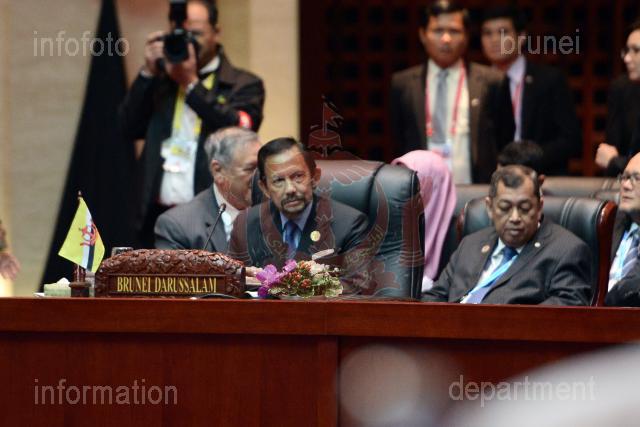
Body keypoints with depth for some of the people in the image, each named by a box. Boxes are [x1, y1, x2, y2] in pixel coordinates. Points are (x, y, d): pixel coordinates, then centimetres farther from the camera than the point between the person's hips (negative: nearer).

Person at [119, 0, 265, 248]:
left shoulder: (244, 85, 5)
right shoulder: (159, 82, 17)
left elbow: (239, 130, -13)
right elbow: (130, 128, 7)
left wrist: (191, 83, -12)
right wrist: (148, 73, -1)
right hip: (158, 216, 4)